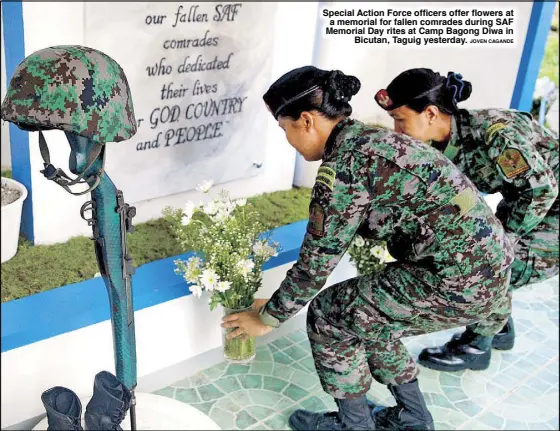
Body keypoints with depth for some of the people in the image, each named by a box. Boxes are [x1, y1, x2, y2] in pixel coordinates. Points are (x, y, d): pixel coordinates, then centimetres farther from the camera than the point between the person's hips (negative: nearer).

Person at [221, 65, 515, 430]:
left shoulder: (344, 166, -17)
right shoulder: (367, 140, 12)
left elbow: (315, 264, -10)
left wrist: (266, 319, 5)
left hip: (457, 282, -9)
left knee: (329, 315, 4)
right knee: (369, 317, 23)